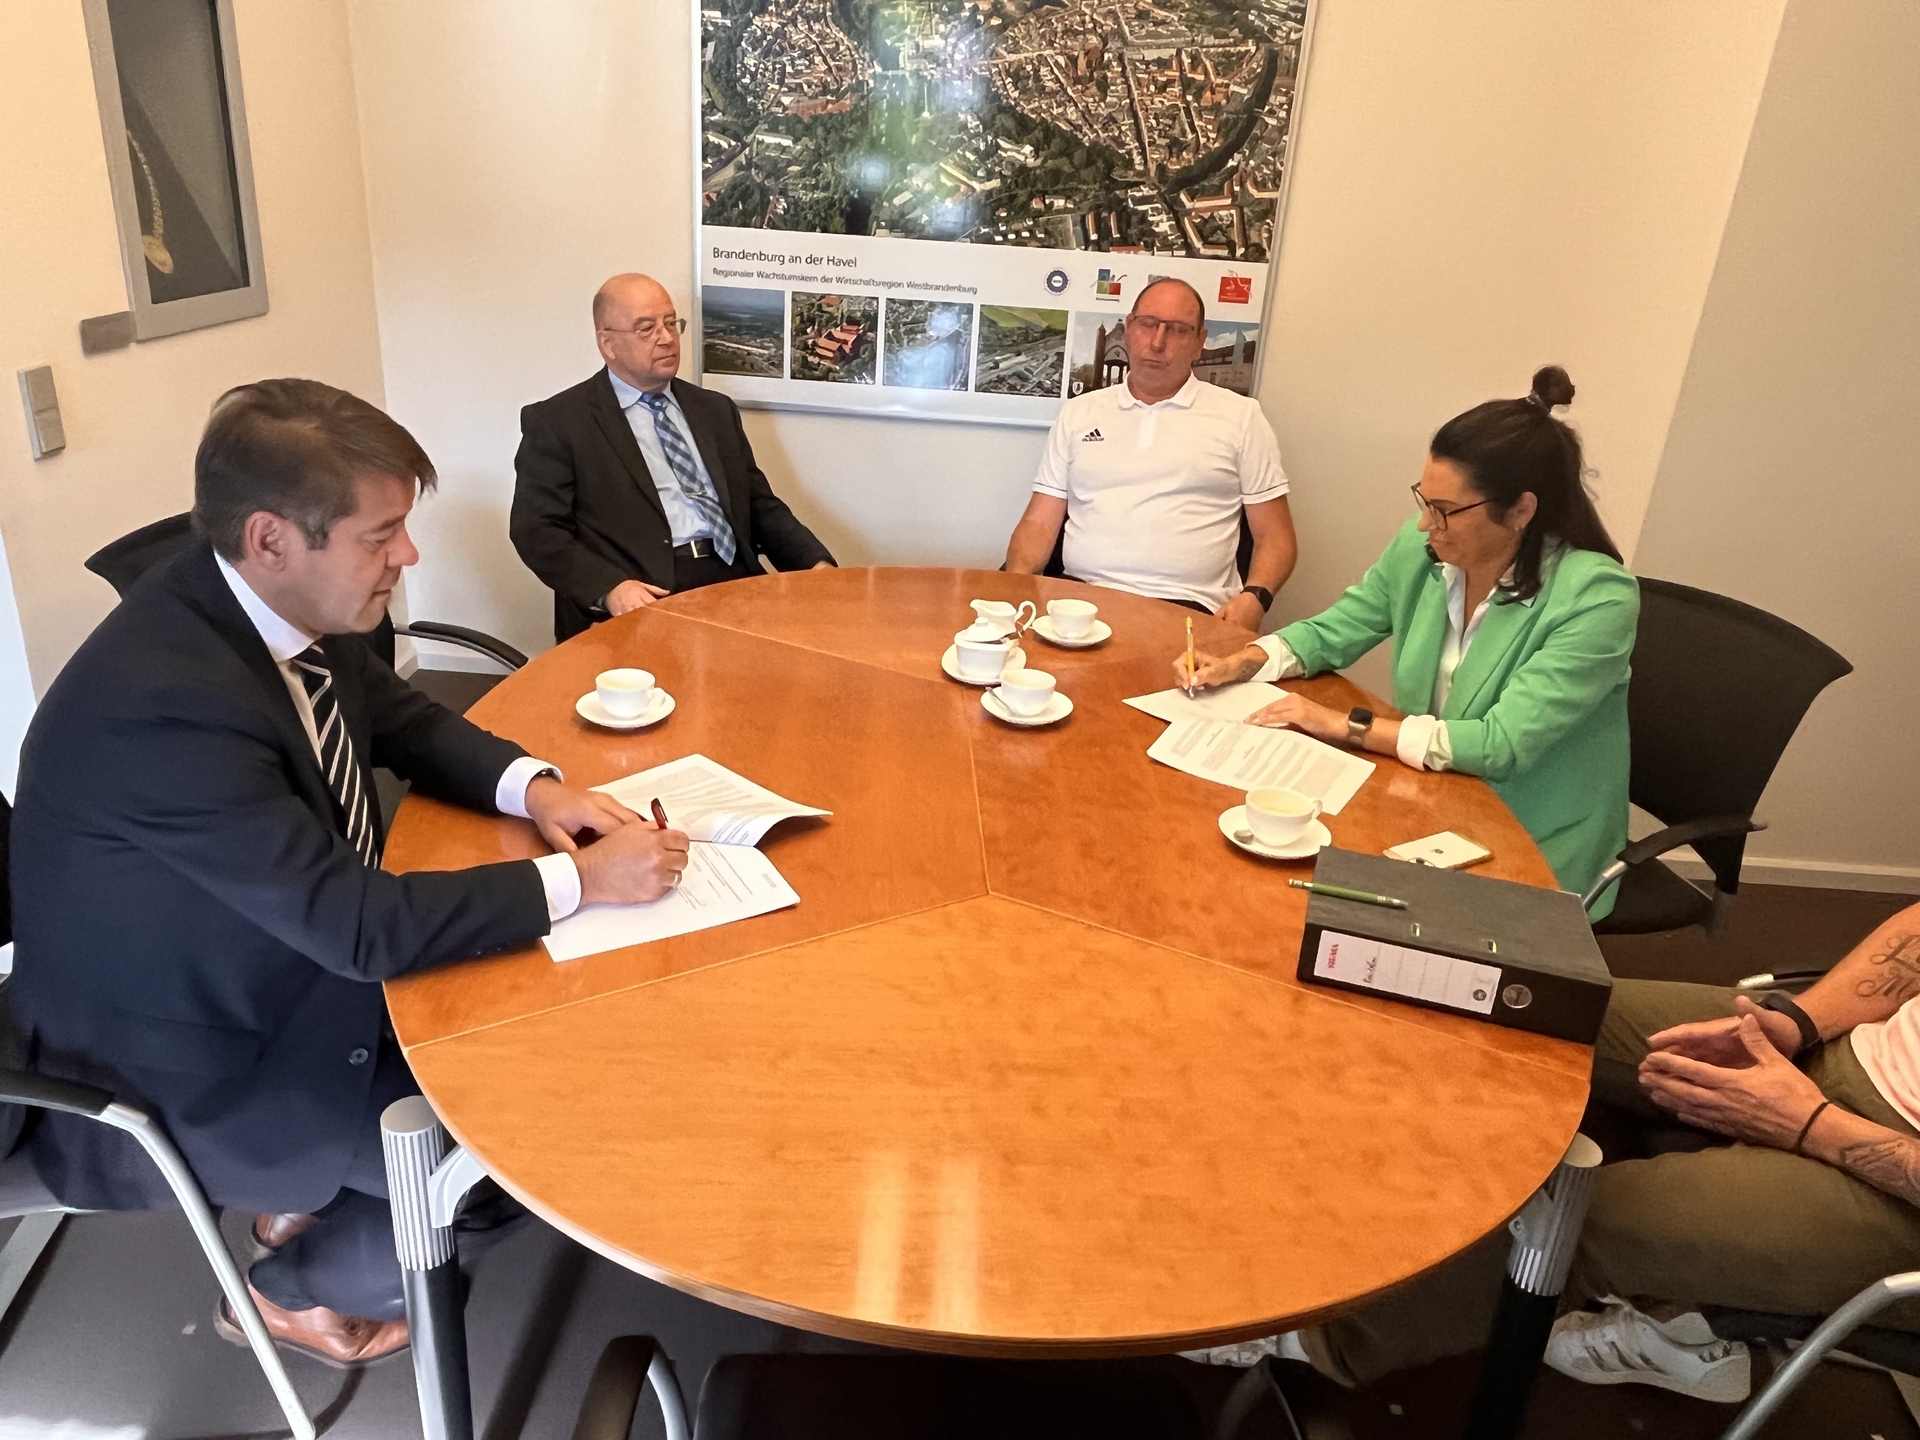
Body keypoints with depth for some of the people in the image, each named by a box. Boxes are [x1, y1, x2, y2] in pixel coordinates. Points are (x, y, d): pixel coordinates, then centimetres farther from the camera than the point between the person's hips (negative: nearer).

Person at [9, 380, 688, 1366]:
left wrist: (532, 786, -12)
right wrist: (583, 879, -28)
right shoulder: (163, 701, -36)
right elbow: (360, 925, -34)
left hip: (288, 960, 8)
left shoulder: (274, 604, -11)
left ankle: (310, 1197, 28)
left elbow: (406, 721, 5)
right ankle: (298, 1287, 21)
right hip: (182, 1074, -8)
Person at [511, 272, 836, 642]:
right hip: (645, 602, -5)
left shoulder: (715, 409, 21)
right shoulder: (557, 421, 6)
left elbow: (761, 506, 20)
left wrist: (817, 566, 1)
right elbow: (537, 529, -1)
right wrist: (610, 587, -19)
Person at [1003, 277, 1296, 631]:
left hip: (1186, 607, -2)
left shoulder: (1240, 417, 12)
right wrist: (1017, 579, -6)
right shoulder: (1078, 413, 19)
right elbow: (1040, 522, 16)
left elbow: (1274, 536, 11)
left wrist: (1254, 598, -10)